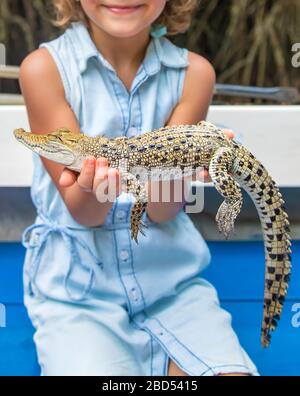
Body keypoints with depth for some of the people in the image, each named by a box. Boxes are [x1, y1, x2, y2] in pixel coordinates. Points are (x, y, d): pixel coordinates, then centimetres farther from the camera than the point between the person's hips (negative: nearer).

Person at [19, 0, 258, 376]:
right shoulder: (45, 67, -10)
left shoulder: (193, 72, -4)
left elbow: (162, 212, -9)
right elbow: (82, 212, -11)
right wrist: (96, 189, -35)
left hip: (173, 279, 2)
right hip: (76, 290, -2)